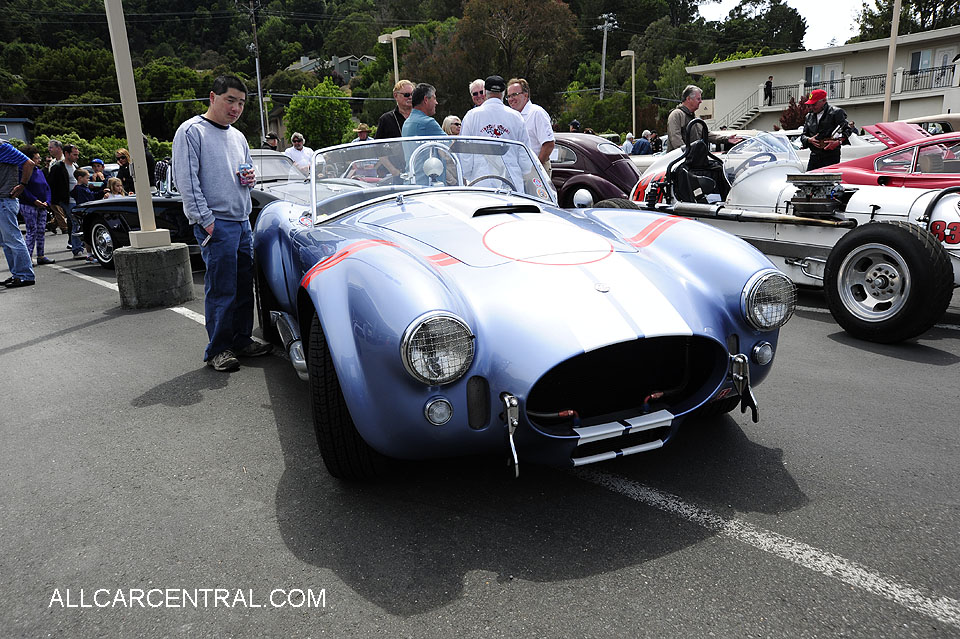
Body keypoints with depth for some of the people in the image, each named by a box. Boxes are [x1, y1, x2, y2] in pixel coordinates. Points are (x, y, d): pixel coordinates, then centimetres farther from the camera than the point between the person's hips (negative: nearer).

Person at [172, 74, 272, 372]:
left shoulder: (238, 137, 19)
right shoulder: (191, 131, -4)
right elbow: (186, 180, -10)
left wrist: (250, 178, 5)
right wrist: (206, 220, -16)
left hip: (243, 222, 7)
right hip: (216, 224, -7)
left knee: (244, 287, 9)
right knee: (221, 289, -5)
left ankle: (242, 341, 20)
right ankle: (218, 350, 5)